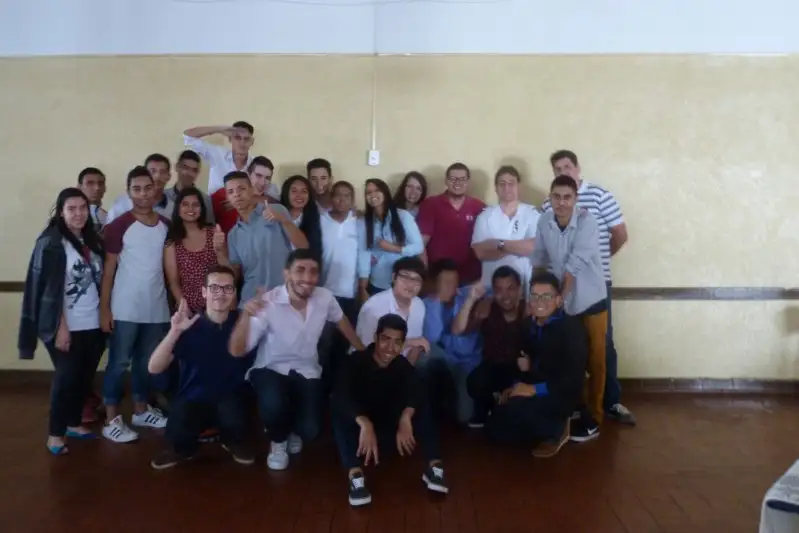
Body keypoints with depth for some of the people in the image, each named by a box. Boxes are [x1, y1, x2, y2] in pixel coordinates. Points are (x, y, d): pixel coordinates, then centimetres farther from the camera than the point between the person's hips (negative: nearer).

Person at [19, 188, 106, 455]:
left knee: (85, 377, 12)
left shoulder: (93, 241, 9)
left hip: (93, 324, 5)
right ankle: (55, 434, 14)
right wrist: (61, 328, -16)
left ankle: (74, 423, 29)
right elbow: (50, 289, -13)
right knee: (67, 377, 0)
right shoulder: (51, 243, -9)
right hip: (66, 326, -5)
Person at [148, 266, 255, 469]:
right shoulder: (189, 325, -8)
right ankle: (183, 447, 11)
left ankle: (235, 442, 4)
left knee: (231, 412, -34)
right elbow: (154, 368, -15)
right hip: (193, 399, 0)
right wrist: (174, 332, -28)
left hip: (231, 398, 0)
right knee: (178, 434, -30)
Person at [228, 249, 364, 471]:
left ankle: (294, 431, 27)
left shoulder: (325, 297, -12)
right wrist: (246, 315, -45)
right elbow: (237, 351, -28)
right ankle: (278, 441, 3)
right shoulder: (268, 303, -24)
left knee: (310, 430, -15)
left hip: (307, 372, 3)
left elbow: (341, 320, 13)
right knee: (273, 404, -35)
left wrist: (362, 351, 22)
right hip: (271, 370, -3)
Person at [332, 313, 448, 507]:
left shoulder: (403, 365, -5)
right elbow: (341, 396, -36)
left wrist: (405, 418, -45)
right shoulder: (355, 361, -18)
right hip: (358, 429, -3)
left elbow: (416, 393, -25)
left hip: (388, 429, 3)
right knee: (340, 411, -34)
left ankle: (433, 466, -28)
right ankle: (355, 475, -46)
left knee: (421, 407, -19)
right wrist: (365, 424, -52)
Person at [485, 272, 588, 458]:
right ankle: (549, 426, 17)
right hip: (531, 391, 7)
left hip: (562, 394, -7)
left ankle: (557, 429, -3)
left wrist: (535, 389, -25)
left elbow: (574, 377, -22)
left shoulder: (571, 327, -17)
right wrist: (516, 386, -3)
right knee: (495, 428, 1)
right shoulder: (529, 324, 5)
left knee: (515, 407, -32)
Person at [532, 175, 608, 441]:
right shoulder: (543, 222, -7)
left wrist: (560, 296, -23)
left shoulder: (587, 222, -20)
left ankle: (592, 417, 20)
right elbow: (539, 261, 2)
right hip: (559, 302, 4)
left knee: (594, 361, 7)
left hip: (590, 301, -4)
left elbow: (575, 265, -24)